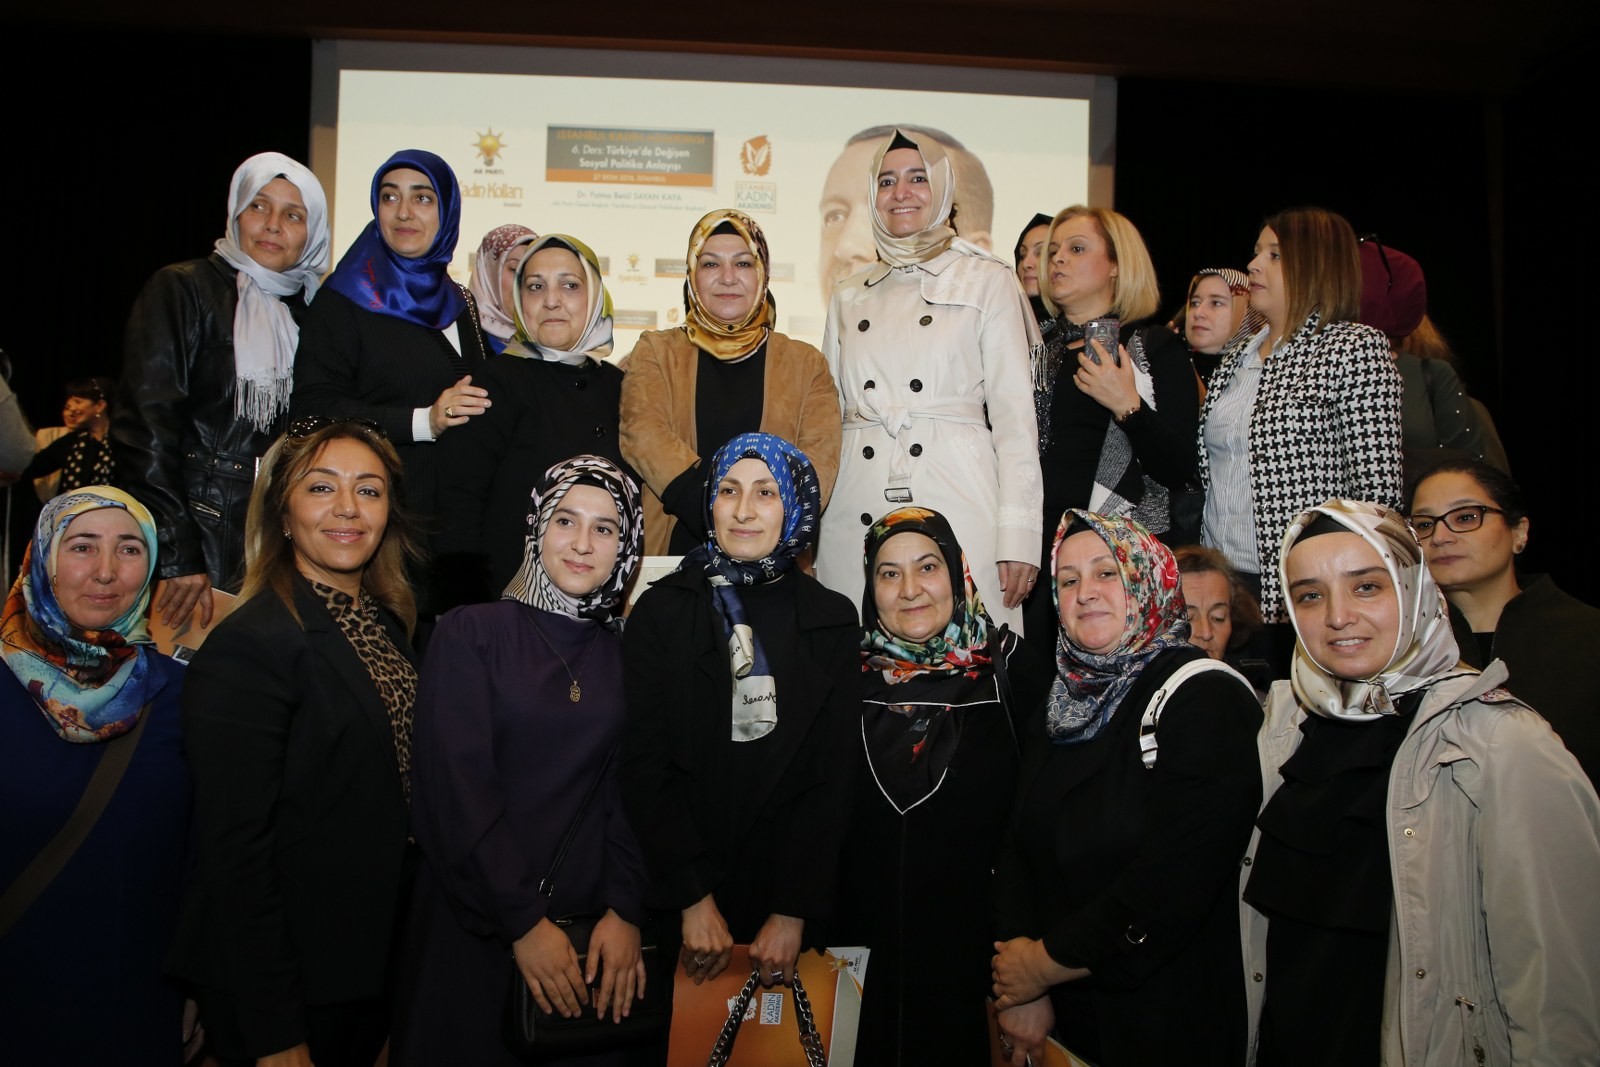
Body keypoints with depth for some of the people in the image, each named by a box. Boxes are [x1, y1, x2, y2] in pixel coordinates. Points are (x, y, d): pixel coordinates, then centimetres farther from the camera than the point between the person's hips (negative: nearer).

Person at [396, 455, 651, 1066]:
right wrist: (522, 921, -15)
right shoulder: (470, 635, -6)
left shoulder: (626, 653, 4)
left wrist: (626, 909, -11)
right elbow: (453, 788, -12)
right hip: (475, 924, -3)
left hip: (591, 922, 3)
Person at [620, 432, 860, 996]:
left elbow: (833, 775, -2)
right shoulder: (662, 610, -2)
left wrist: (795, 911, -9)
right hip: (680, 901, -1)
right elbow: (644, 762, -7)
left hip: (793, 891, 1)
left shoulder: (832, 619, 1)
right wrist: (693, 897, -13)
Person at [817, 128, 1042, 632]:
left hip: (957, 504, -3)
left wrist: (1018, 534, -8)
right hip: (856, 510, 3)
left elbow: (1015, 416, 0)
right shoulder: (850, 297, 17)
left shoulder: (988, 281, 6)